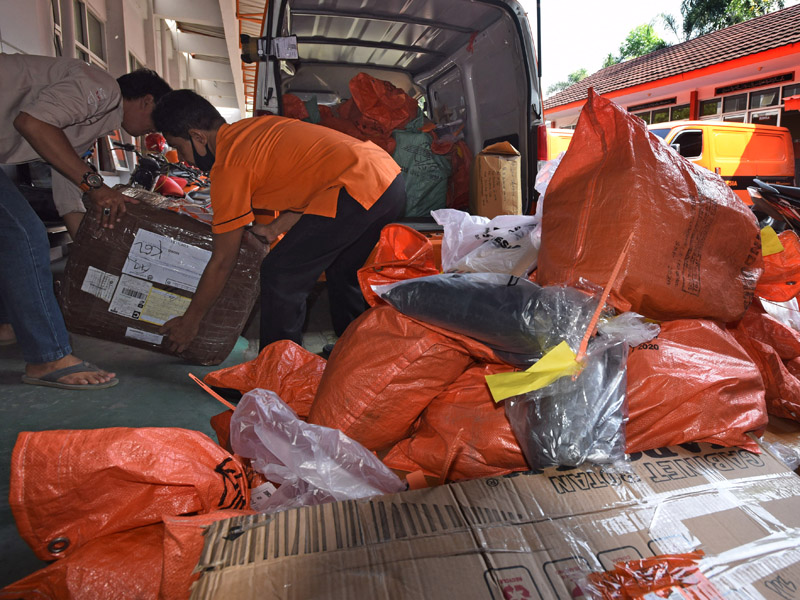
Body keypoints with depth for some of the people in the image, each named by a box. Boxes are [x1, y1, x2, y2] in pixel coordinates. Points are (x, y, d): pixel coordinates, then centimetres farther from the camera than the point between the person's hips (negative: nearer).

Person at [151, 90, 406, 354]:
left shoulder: (229, 165, -4)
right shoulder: (254, 126, 20)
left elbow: (222, 261, 0)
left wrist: (190, 320, 12)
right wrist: (275, 228, 17)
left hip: (359, 188, -10)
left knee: (280, 274, 0)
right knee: (343, 271, 26)